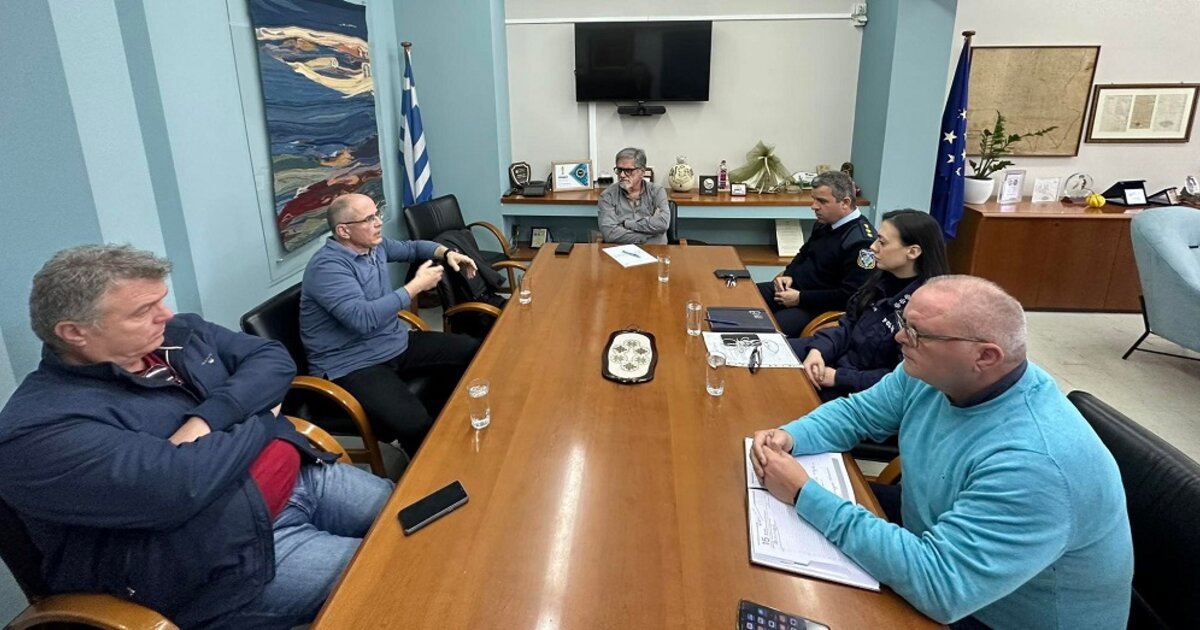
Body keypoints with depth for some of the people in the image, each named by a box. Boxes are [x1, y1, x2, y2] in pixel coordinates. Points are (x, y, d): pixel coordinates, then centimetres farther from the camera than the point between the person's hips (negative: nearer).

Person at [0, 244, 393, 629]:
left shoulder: (177, 334, 5)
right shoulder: (40, 428, -18)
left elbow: (274, 358, 1)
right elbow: (181, 485, -28)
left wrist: (208, 418, -17)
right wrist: (263, 420, -11)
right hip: (233, 555, -7)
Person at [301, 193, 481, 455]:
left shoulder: (374, 245, 7)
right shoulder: (327, 267, -21)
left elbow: (412, 247, 28)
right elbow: (363, 318, -33)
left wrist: (446, 253, 8)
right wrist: (416, 286, -24)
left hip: (396, 343, 9)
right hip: (352, 366, -9)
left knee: (471, 351, 3)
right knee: (415, 425, -33)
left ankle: (433, 421, 16)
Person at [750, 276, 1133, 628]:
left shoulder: (1034, 463, -38)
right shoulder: (932, 374, -12)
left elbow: (937, 584, -40)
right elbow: (856, 413, 3)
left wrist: (804, 495, -38)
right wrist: (788, 437, -18)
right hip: (932, 538, 7)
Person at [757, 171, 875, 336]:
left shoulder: (861, 241, -21)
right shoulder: (825, 223, 7)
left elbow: (850, 295, -24)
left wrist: (801, 298, -20)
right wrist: (788, 275, 2)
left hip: (820, 307, -9)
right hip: (793, 288, 9)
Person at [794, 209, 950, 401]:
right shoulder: (884, 279, 0)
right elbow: (849, 324, 6)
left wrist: (838, 378, -21)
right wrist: (818, 349, -13)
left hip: (862, 389, -7)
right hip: (841, 356, 7)